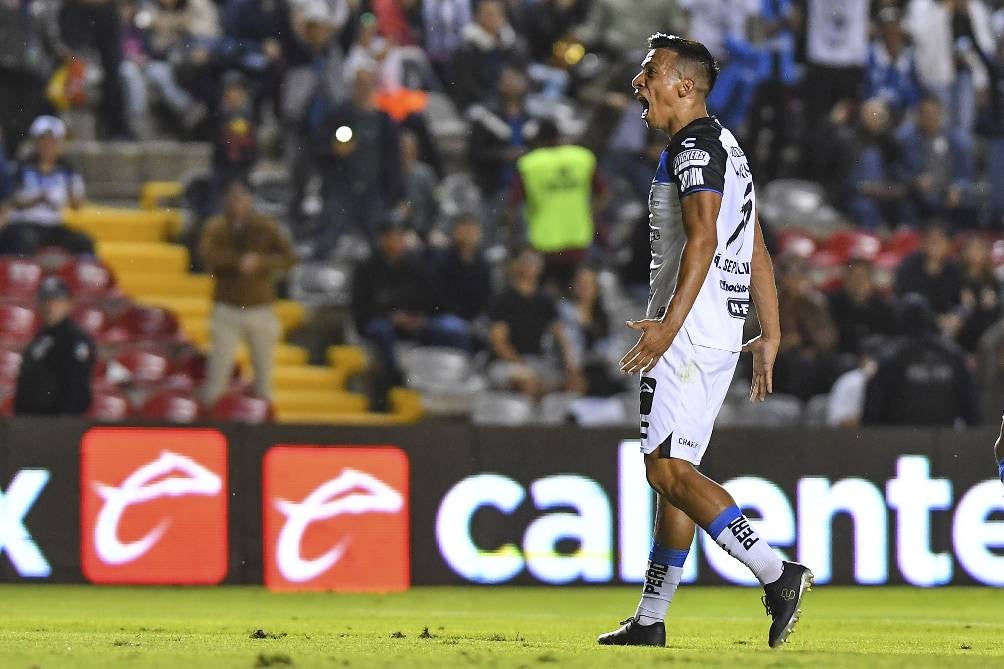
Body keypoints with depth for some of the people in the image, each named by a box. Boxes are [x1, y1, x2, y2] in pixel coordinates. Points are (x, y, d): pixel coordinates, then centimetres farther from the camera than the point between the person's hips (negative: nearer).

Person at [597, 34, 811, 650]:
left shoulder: (696, 147, -11)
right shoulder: (727, 148, 21)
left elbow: (703, 239, -24)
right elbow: (756, 249, 23)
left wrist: (670, 323, -31)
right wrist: (770, 334, 24)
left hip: (690, 328, -11)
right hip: (720, 334, 11)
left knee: (668, 470, -13)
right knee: (674, 471, 11)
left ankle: (777, 574, -18)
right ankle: (650, 622, 13)